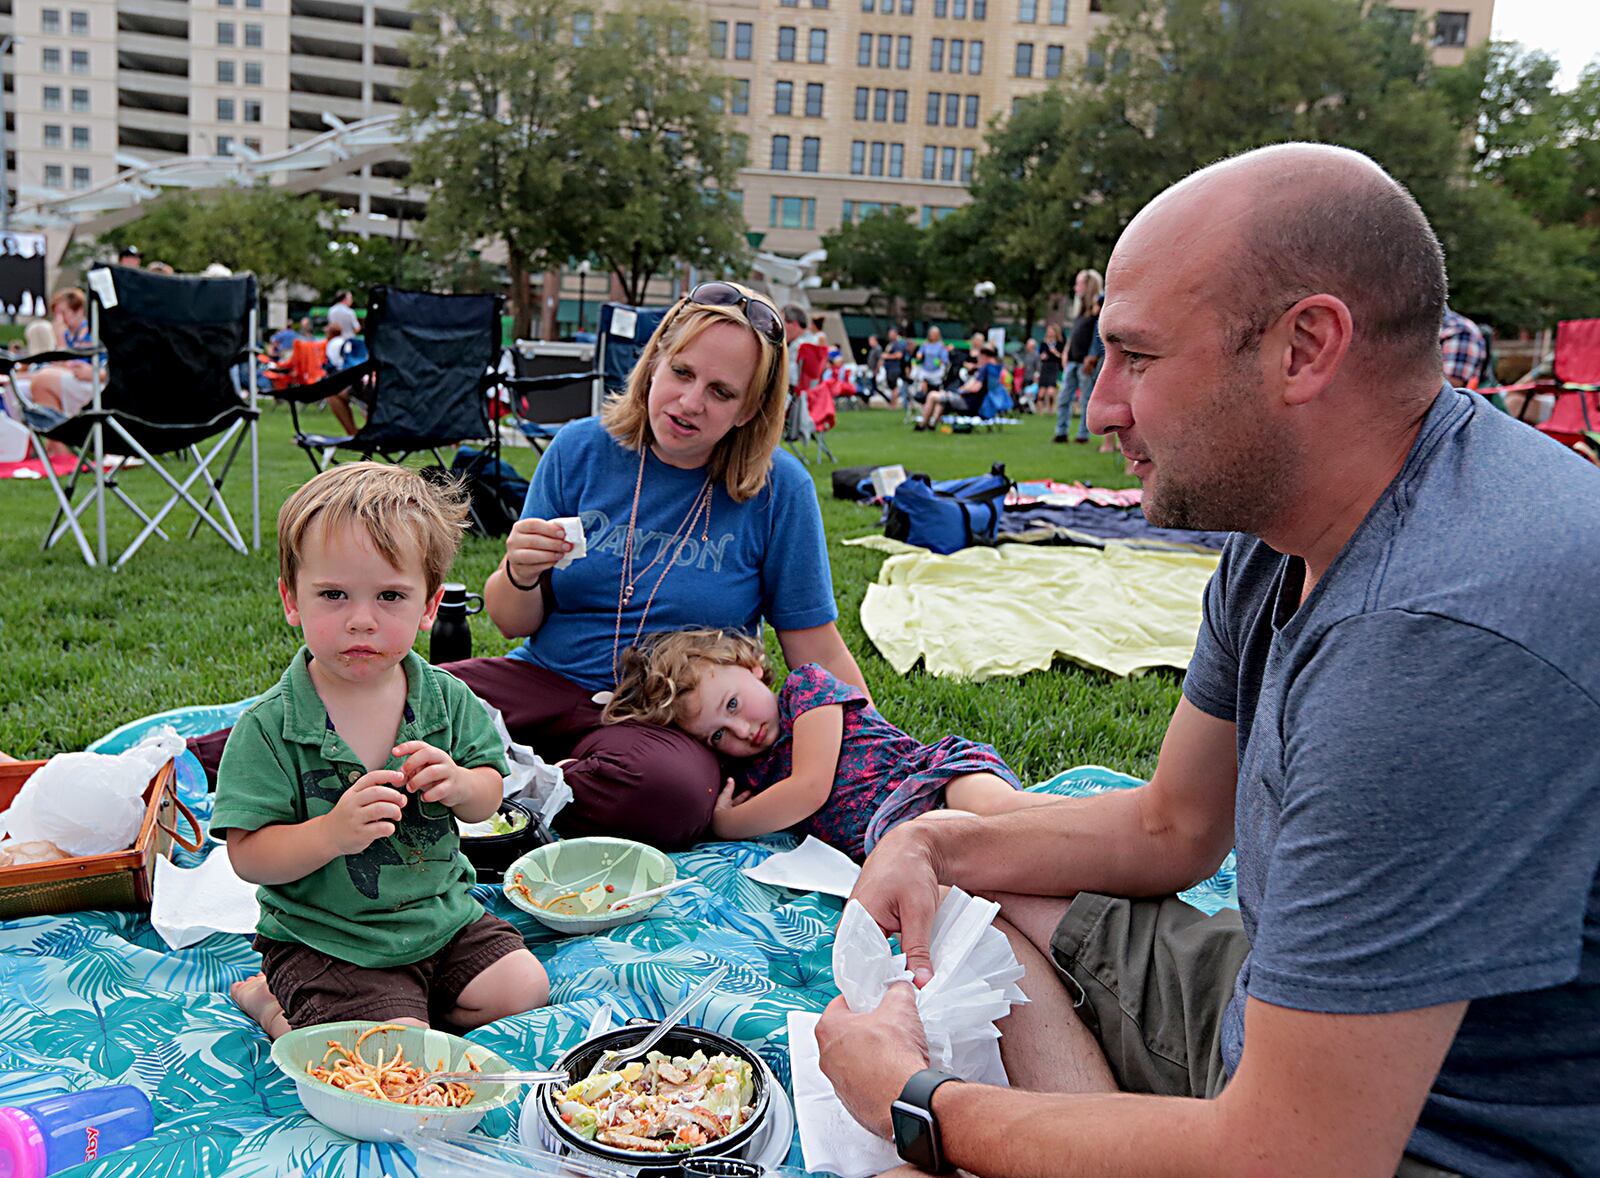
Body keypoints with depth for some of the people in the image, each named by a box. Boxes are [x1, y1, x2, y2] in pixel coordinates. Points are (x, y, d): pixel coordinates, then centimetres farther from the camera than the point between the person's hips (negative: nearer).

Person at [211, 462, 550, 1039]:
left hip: (440, 913, 5)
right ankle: (270, 1003, 9)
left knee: (523, 987, -1)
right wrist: (332, 833, -33)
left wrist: (459, 784, -19)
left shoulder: (446, 699, -5)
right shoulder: (270, 727, -16)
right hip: (325, 940, -5)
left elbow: (489, 794, 5)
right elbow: (248, 855, -15)